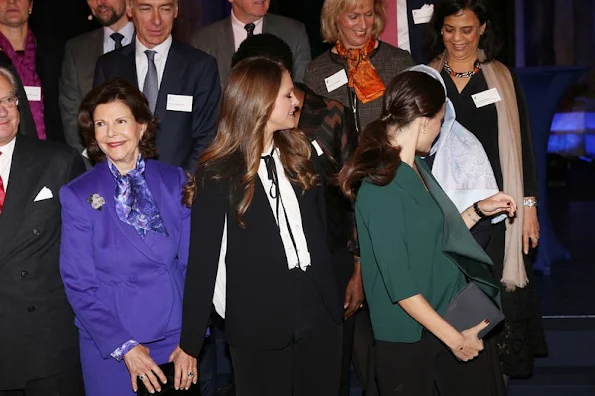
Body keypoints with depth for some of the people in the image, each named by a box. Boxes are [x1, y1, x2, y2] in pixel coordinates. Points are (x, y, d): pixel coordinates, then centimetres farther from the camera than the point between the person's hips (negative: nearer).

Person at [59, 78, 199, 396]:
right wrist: (123, 346, -12)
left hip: (174, 336, 1)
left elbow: (192, 263, 0)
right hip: (108, 345, -1)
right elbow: (79, 283, -6)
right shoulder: (78, 196, -5)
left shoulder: (175, 182, 0)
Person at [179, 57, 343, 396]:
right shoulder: (218, 173, -8)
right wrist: (190, 341, -10)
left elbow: (321, 229, 10)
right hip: (257, 319, -4)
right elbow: (204, 257, -8)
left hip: (319, 311, 4)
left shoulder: (302, 154, 5)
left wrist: (333, 296, 6)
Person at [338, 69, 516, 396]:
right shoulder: (381, 187, -20)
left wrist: (479, 210, 15)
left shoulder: (417, 168, 6)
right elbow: (399, 285, -21)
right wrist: (453, 338, -18)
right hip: (410, 335, -8)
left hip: (454, 313, 8)